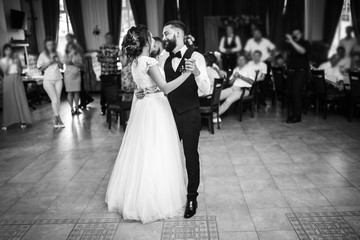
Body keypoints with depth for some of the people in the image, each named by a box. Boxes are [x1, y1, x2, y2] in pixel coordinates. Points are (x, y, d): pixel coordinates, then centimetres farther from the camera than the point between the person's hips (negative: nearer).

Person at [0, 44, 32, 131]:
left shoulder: (16, 58, 8)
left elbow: (21, 70, 11)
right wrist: (8, 61, -12)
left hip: (17, 79, 1)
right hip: (8, 80, -1)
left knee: (20, 99, -3)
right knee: (8, 101, -2)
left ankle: (23, 121, 3)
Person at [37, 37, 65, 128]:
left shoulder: (57, 54, 10)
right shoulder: (43, 55, 0)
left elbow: (62, 66, 11)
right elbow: (40, 68, -2)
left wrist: (57, 61, -8)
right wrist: (49, 62, -13)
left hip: (58, 79, 4)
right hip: (48, 80, -4)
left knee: (57, 99, 2)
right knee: (54, 99, -12)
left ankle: (55, 119, 11)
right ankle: (58, 118, -3)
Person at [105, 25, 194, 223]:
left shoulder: (135, 61, 9)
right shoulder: (149, 62, -18)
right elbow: (165, 88, -24)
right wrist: (187, 73, -20)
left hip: (142, 107, 9)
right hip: (154, 109, -9)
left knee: (141, 152, 17)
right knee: (155, 154, 1)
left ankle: (134, 197, 32)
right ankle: (156, 201, 15)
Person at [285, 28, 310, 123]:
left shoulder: (305, 43, 1)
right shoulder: (291, 45, 16)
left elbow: (302, 51, -21)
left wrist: (292, 42, -23)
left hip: (301, 71, -5)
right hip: (291, 71, 5)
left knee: (296, 92, -15)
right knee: (289, 93, 0)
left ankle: (297, 116, -9)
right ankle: (290, 114, 10)